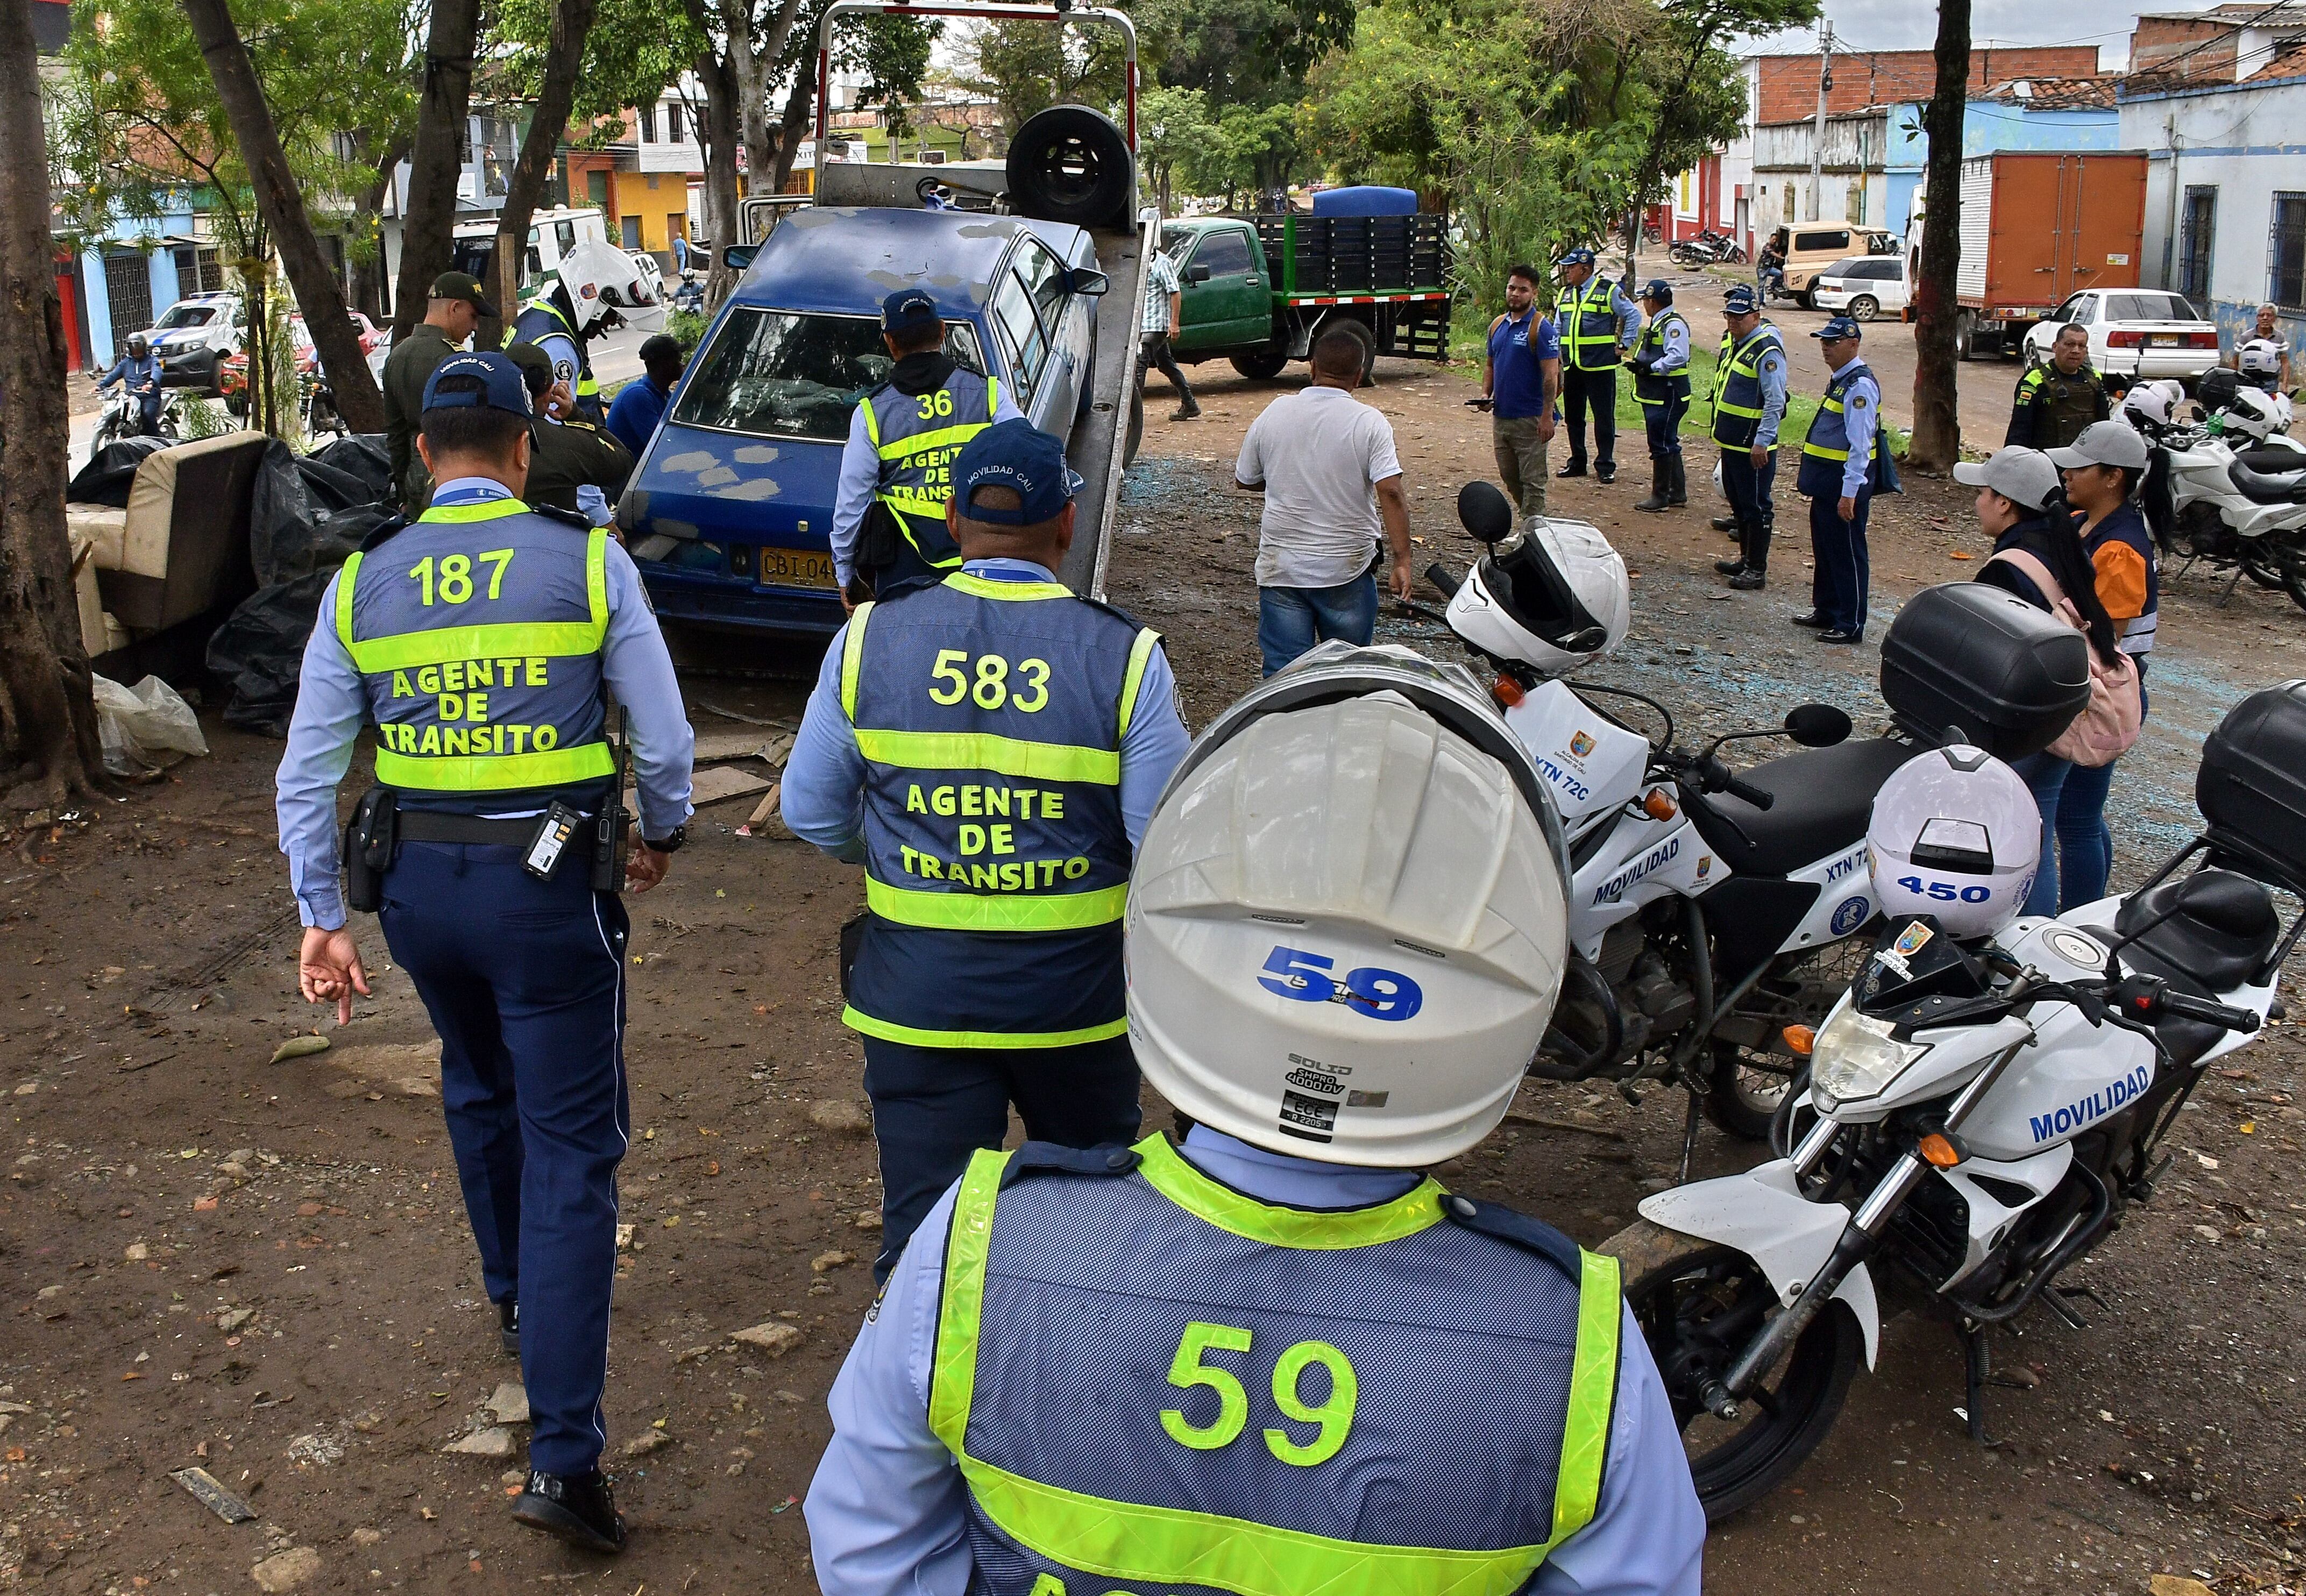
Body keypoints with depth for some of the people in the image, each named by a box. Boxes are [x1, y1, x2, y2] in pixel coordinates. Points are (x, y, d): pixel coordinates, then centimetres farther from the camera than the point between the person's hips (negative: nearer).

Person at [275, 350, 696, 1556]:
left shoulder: (360, 583, 3)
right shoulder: (588, 561, -5)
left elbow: (308, 771, 3)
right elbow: (663, 735, -4)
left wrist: (320, 919, 9)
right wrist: (662, 835, 15)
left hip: (415, 884, 4)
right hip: (549, 885, -4)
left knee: (479, 1089, 29)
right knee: (572, 1149, 0)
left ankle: (516, 1302, 50)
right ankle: (563, 1456, -5)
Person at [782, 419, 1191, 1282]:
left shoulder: (870, 637, -6)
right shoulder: (1125, 657, -12)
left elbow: (812, 813, 3)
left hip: (915, 992, 0)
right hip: (1076, 987, 0)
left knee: (923, 1227, 7)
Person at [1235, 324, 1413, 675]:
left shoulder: (1273, 414, 0)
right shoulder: (1369, 423, -10)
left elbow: (1244, 481, 11)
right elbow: (1390, 493, -19)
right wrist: (1402, 560, -15)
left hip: (1280, 569, 2)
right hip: (1348, 572, -2)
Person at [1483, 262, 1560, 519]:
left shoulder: (1541, 328, -11)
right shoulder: (1497, 325, 11)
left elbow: (1551, 374, -15)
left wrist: (1547, 416, -21)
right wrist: (1485, 395, 3)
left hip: (1530, 419, -8)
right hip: (1501, 416, 8)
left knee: (1532, 482, -3)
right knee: (1509, 477, 16)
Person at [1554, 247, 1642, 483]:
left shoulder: (1609, 291, -5)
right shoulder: (1565, 293, 13)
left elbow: (1633, 316, -1)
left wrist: (1624, 345, -5)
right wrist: (1557, 356, 14)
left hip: (1599, 366, -6)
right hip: (1571, 366, 6)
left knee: (1604, 416, -1)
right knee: (1573, 416, 12)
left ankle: (1606, 466, 4)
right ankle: (1577, 462, 23)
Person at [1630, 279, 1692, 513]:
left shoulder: (1674, 325, -16)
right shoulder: (1658, 323, 17)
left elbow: (1678, 357, -28)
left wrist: (1651, 367, -24)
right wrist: (1640, 364, 7)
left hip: (1667, 397, -11)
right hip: (1656, 396, 11)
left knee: (1662, 445, -6)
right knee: (1668, 444, 16)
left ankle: (1660, 497, -1)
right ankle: (1678, 493, 25)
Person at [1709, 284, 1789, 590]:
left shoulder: (1767, 352, -18)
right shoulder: (1730, 340, 10)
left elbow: (1775, 402, -22)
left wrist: (1762, 442, -24)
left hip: (1753, 446, -10)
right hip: (1730, 439, 10)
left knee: (1756, 506, -2)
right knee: (1738, 501, 19)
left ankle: (1758, 570, 4)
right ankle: (1746, 558, 32)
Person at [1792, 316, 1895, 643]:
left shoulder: (1860, 385, -19)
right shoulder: (1839, 378, 12)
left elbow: (1860, 444, -23)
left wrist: (1850, 492, -25)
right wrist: (1811, 475, 23)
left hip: (1846, 481, -10)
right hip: (1826, 481, 10)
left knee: (1847, 553, -1)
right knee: (1823, 548, 19)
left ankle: (1851, 625, 7)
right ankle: (1826, 612, 33)